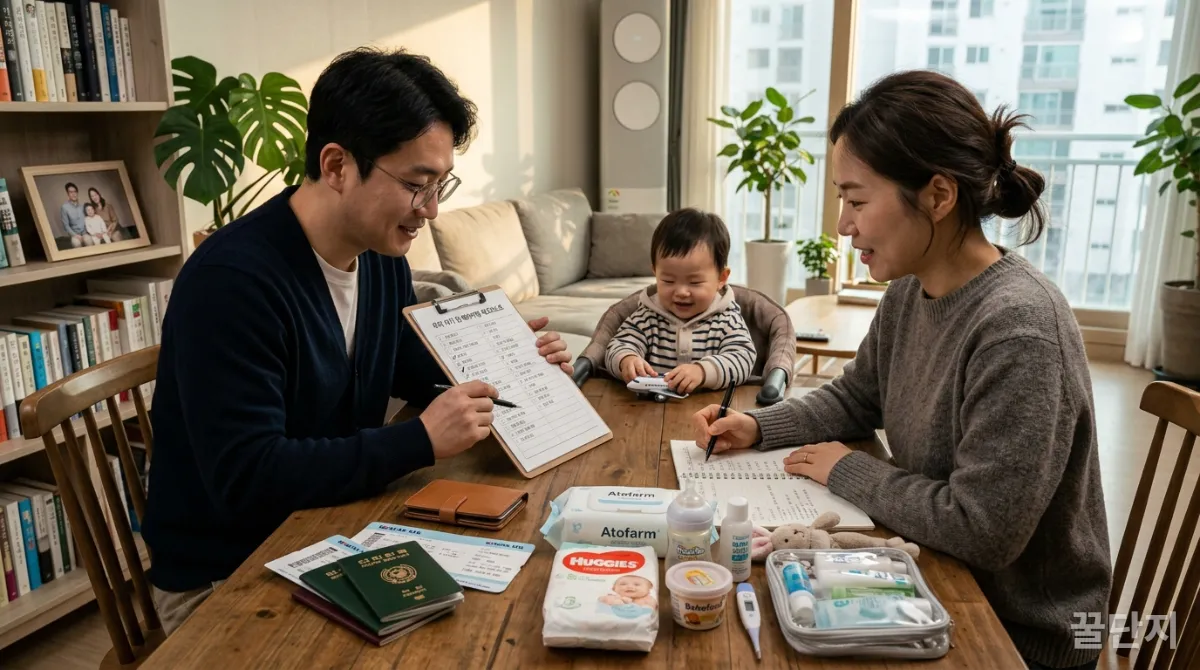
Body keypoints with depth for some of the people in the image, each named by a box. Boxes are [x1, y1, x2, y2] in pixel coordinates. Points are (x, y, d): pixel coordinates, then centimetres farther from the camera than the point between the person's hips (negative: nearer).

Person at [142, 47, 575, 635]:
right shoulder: (231, 279, -26)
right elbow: (246, 480, -29)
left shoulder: (383, 259, -1)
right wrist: (421, 441, -29)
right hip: (225, 579, -7)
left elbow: (421, 377, 13)